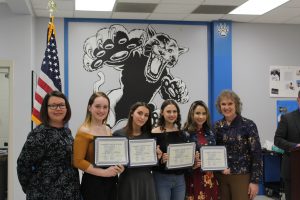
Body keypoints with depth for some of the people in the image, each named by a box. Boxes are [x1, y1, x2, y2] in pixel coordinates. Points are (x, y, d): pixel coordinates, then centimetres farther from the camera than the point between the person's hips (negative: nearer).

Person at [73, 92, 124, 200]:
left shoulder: (108, 130, 9)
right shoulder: (83, 132, -11)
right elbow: (78, 161, -17)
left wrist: (118, 166, 2)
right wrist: (103, 172, -20)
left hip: (111, 181, 7)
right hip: (93, 182, -6)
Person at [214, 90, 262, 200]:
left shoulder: (248, 125, -7)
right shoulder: (217, 126, 4)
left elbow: (256, 154, -8)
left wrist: (255, 180, -11)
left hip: (242, 177, -3)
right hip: (221, 177, 4)